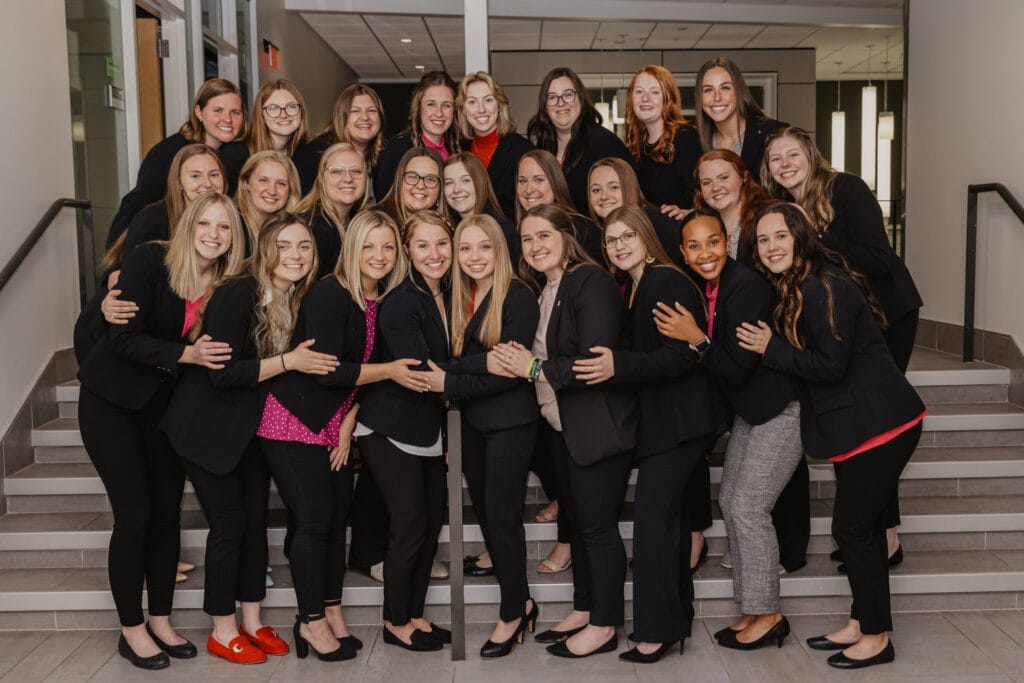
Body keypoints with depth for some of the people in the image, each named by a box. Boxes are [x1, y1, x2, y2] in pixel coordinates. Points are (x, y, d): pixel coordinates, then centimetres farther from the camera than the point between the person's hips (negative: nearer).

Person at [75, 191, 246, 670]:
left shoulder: (225, 285, -4)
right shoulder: (149, 261, -17)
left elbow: (219, 354, 2)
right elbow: (124, 338, -22)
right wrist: (185, 354, -30)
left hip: (165, 404, 5)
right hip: (113, 401, -5)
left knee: (167, 512, 7)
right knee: (135, 515, -3)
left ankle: (160, 622, 22)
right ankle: (132, 629, 12)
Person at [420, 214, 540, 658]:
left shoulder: (518, 297, -13)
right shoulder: (460, 297, 8)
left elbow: (508, 371, -19)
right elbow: (454, 357, -1)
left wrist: (448, 384, -16)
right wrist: (465, 366, -20)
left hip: (509, 422, -7)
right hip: (472, 421, 7)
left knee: (502, 516, 0)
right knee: (484, 513, 13)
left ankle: (513, 614, 17)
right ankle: (522, 601, 29)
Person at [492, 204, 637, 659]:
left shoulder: (591, 282, -15)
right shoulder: (542, 291, 12)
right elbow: (543, 354, 11)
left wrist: (536, 368, -19)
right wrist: (511, 362, -10)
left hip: (597, 424, -9)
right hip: (562, 424, 9)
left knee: (597, 524, 0)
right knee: (578, 519, 17)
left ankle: (603, 626, 13)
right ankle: (583, 610, 30)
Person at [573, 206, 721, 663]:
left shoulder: (666, 282, -15)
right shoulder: (633, 287, 13)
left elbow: (682, 356, -22)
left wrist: (618, 366, -28)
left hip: (678, 418, -10)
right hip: (661, 415, 10)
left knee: (653, 517, -8)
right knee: (667, 514, 15)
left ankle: (657, 630, 1)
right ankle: (675, 616, 27)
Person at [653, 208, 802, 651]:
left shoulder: (748, 286, -23)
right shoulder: (700, 289, 1)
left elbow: (737, 368, -24)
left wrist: (696, 338, -28)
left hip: (781, 410, -9)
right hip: (749, 410, 9)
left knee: (748, 507, -7)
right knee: (729, 500, 10)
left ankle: (767, 615, 8)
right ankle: (752, 608, 21)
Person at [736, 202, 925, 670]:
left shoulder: (825, 288, -18)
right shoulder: (794, 291, 12)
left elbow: (830, 365, -22)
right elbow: (804, 356, 14)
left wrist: (771, 348, -14)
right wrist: (771, 346, -1)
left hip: (878, 424, -10)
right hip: (859, 424, 10)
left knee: (852, 528, -2)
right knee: (862, 527, 16)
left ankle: (877, 637, 12)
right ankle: (861, 624, 28)